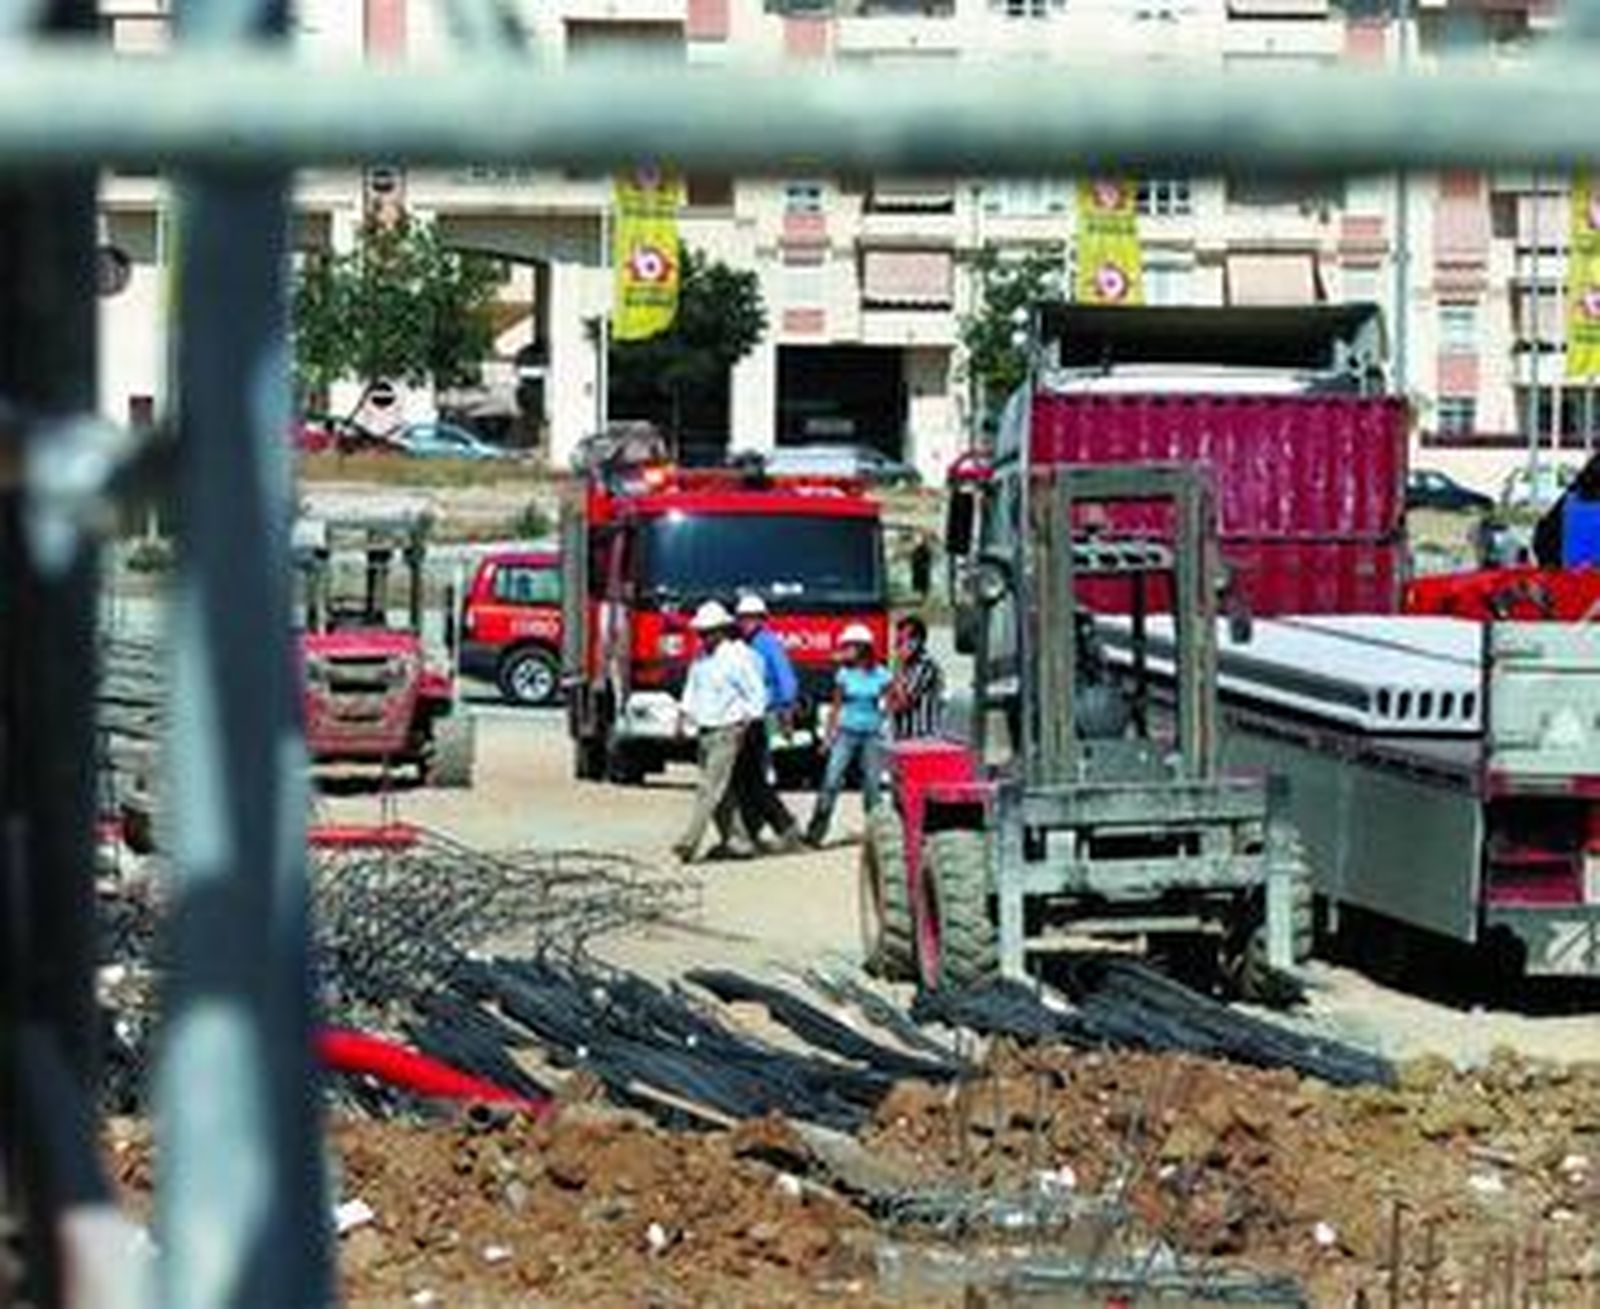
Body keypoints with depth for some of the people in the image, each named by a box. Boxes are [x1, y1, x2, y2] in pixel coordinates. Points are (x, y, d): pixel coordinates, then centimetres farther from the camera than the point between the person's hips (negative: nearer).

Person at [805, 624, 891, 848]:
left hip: (872, 735, 0)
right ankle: (815, 831, -10)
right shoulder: (844, 675, 3)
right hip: (847, 733, 0)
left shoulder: (880, 675, 0)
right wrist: (830, 735, 4)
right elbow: (835, 707, 8)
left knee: (872, 784, 1)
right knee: (831, 781, -9)